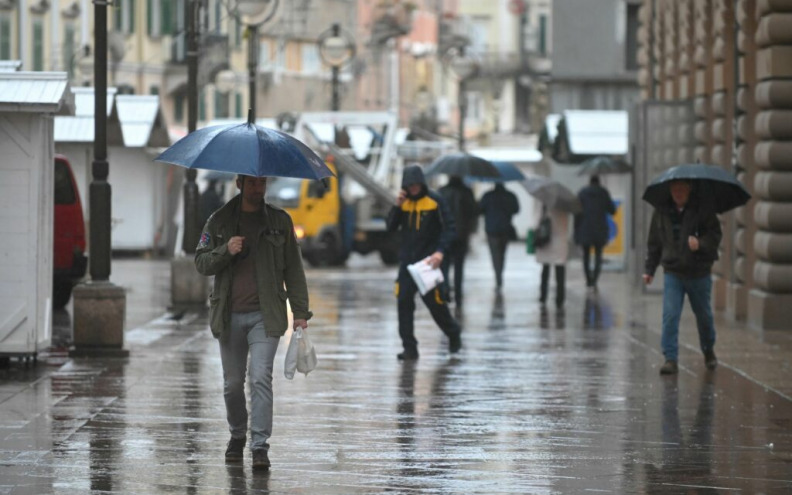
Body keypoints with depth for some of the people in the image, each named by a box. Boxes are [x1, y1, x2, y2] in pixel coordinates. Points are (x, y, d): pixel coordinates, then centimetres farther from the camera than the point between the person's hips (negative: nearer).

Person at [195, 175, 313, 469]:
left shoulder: (279, 221, 7)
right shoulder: (220, 221, 8)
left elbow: (293, 269, 9)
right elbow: (201, 263, 5)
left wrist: (300, 311, 2)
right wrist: (225, 251, -15)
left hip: (265, 315, -2)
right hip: (230, 315, 2)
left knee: (260, 377, -13)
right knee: (232, 383, 8)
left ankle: (260, 446, -14)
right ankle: (237, 436, 29)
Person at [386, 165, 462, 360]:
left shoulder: (435, 200, -6)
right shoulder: (403, 201, 8)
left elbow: (449, 228, -9)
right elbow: (391, 227, 5)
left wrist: (440, 251, -22)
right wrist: (397, 206, -9)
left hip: (428, 260, -4)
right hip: (407, 260, 4)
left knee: (434, 301, 0)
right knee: (404, 302, -4)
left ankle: (453, 334, 27)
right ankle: (409, 348, 0)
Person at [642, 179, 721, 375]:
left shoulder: (703, 209, -6)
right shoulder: (661, 212, 2)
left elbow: (715, 234, -5)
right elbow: (654, 243, 11)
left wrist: (701, 243, -26)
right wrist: (649, 269, 10)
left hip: (699, 273, -1)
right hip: (672, 273, 1)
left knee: (704, 315, 14)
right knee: (670, 315, -12)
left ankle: (709, 351, 38)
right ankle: (670, 359, -9)